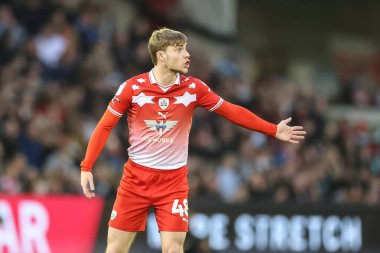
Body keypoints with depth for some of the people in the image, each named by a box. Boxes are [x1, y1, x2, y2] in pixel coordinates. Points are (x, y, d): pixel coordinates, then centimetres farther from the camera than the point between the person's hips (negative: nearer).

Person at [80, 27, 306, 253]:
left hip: (174, 182, 1)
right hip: (135, 178, 0)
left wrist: (274, 130, 0)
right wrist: (87, 167, -8)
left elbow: (233, 112, 2)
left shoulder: (194, 88, -5)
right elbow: (105, 126, -3)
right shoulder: (133, 88, -9)